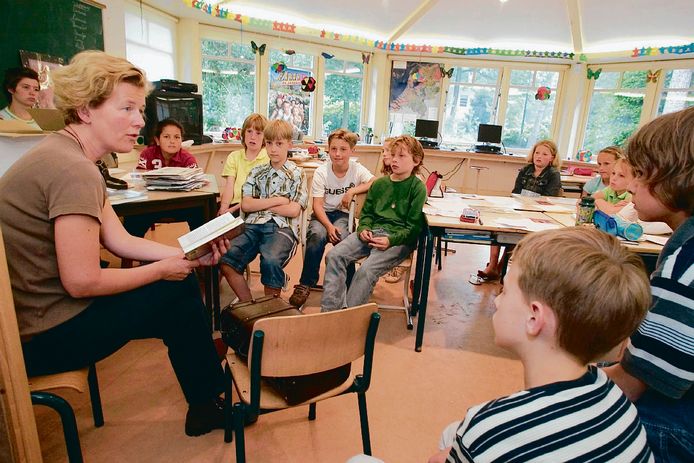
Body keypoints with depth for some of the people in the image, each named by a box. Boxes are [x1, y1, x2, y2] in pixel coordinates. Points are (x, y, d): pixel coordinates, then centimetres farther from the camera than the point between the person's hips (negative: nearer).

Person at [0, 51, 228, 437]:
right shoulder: (74, 171, -26)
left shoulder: (65, 155, 7)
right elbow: (83, 282, -27)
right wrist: (164, 269, -13)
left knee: (181, 279, 11)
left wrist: (191, 255, -5)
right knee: (178, 290, -3)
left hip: (38, 309, 9)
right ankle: (206, 408, 19)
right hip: (41, 336, -9)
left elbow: (120, 241, 5)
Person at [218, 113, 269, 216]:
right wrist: (224, 208, -16)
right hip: (233, 203, 4)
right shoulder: (234, 157, 18)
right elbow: (229, 186, 5)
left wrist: (234, 209, -18)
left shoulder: (269, 158, 2)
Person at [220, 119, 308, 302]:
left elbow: (294, 210, -3)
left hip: (282, 227, -3)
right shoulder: (256, 172, 18)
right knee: (225, 260, -23)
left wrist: (259, 204, 2)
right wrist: (277, 200, -2)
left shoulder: (297, 174, 8)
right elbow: (245, 205, 6)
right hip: (254, 225, 4)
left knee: (271, 261, -35)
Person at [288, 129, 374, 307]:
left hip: (344, 214, 0)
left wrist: (352, 191, -24)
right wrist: (329, 226, -27)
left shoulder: (357, 169, -5)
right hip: (323, 214, 0)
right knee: (317, 235, -32)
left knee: (341, 236, -33)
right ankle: (306, 284, -14)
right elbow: (317, 204, -12)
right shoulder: (321, 172, -7)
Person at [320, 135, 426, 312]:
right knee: (334, 255, -18)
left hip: (399, 238, -5)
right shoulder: (379, 184, 18)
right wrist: (364, 229, 0)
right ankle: (329, 310, -20)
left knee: (367, 269, -31)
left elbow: (414, 227, -3)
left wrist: (391, 240, -18)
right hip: (372, 231, 6)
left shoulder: (418, 188, 2)